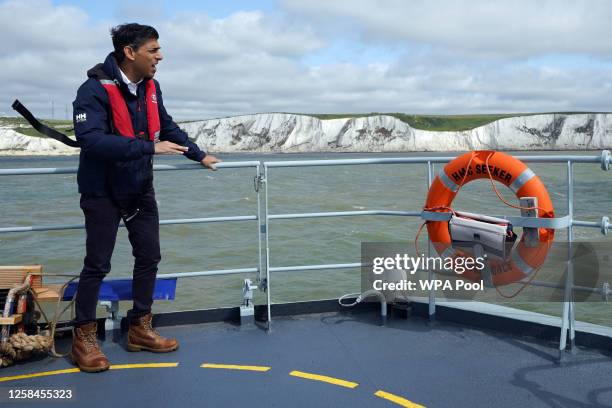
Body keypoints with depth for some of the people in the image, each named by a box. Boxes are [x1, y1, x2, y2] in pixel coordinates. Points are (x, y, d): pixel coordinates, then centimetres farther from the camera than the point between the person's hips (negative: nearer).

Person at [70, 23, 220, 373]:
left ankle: (140, 329, 24)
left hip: (141, 189, 7)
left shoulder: (150, 87, 1)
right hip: (103, 193, -7)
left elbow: (167, 127, 16)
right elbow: (91, 139, -35)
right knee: (98, 265, 1)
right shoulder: (95, 90, -22)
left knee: (149, 258, 9)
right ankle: (84, 337, 17)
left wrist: (199, 155, 22)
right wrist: (150, 147, -37)